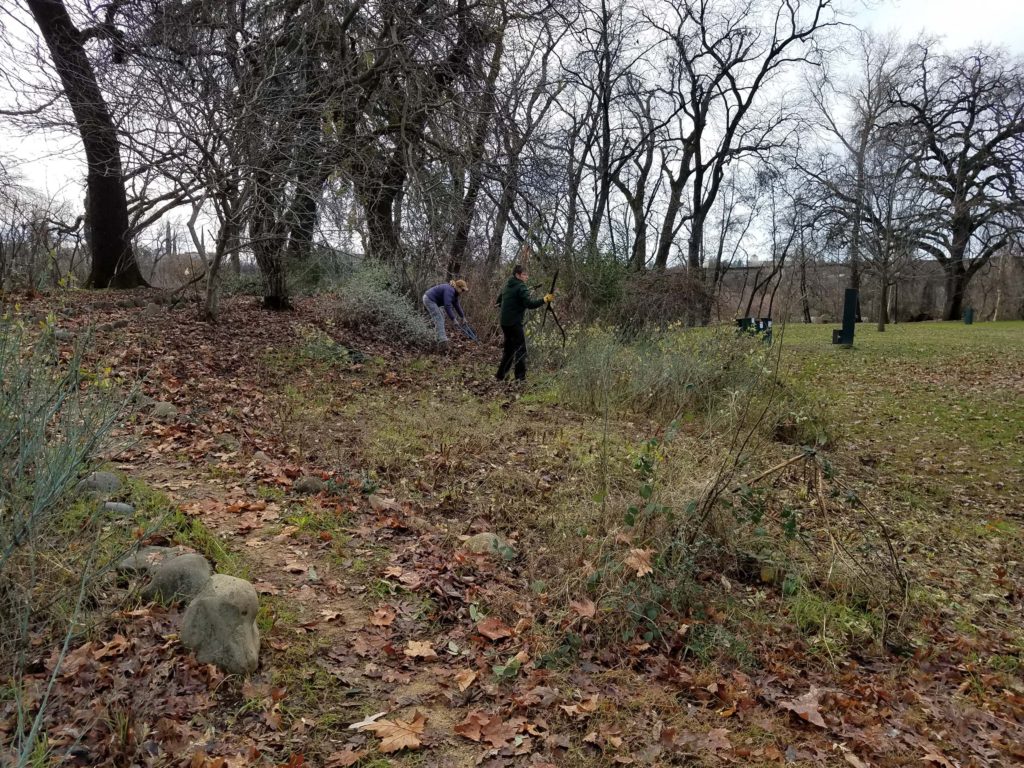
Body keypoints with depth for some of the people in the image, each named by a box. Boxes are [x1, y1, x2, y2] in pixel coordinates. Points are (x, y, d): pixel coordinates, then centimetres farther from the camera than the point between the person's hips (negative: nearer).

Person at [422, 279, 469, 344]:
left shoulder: (454, 292, 9)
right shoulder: (449, 291, -23)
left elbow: (457, 305, 19)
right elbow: (447, 306, -30)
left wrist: (462, 317, 24)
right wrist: (453, 319, -26)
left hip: (429, 299, 11)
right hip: (429, 300, -11)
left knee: (441, 316, 15)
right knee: (439, 319, -14)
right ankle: (442, 338, -18)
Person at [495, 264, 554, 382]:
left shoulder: (507, 286, 14)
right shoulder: (521, 287, -11)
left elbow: (499, 302, 24)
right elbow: (530, 304, -24)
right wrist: (545, 300, -25)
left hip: (505, 322, 8)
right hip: (515, 323, -8)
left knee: (509, 349, 17)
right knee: (521, 350, -4)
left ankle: (501, 375, 21)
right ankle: (520, 377, -6)